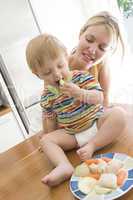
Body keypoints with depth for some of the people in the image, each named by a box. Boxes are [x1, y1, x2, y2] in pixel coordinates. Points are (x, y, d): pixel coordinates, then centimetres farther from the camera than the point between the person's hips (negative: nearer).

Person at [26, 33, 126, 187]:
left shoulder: (82, 76, -7)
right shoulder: (47, 95, -1)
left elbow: (99, 98, -14)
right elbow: (50, 119, 9)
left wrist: (79, 93, -31)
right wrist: (52, 142, 10)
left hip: (97, 123, -1)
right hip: (71, 134, 2)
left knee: (119, 114, -25)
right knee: (45, 140, -15)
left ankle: (91, 145, -24)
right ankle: (64, 166, -38)